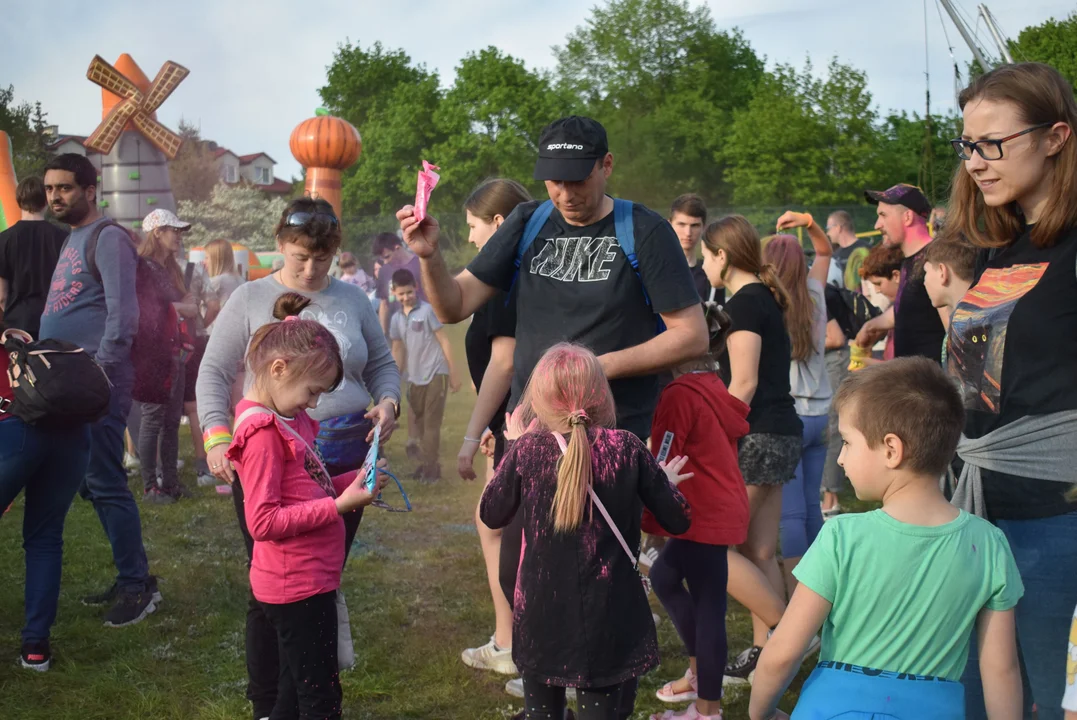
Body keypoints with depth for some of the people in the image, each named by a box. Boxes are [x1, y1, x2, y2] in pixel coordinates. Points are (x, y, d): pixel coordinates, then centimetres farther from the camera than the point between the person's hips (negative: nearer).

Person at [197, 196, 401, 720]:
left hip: (344, 458, 2)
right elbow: (214, 372, 2)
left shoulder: (352, 299, 11)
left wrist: (388, 401, -3)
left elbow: (381, 363, 18)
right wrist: (216, 435, -11)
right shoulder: (251, 299, 3)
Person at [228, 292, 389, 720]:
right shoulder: (262, 432, -19)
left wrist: (352, 481, 0)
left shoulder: (290, 420, 10)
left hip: (310, 580, 10)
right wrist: (339, 505, -24)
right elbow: (263, 522, -23)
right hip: (296, 586, -10)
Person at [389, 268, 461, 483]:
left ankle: (430, 468, -1)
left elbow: (444, 341, -6)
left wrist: (454, 373, -8)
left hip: (435, 375, -6)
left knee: (431, 423, -5)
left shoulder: (427, 310, -8)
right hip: (414, 378, 6)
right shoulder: (397, 319, 8)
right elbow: (397, 351, 14)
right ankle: (428, 465, 23)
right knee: (421, 423, 12)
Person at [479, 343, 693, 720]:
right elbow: (678, 520, -1)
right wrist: (666, 481, 19)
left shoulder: (526, 451, -8)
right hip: (609, 619, -1)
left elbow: (491, 515, 8)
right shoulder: (628, 448, -9)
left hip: (542, 616, 1)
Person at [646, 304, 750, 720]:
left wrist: (649, 521, -8)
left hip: (706, 515, -10)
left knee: (707, 607, -2)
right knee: (663, 576, 22)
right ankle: (700, 672, 29)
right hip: (721, 508, 10)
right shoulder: (712, 386, 9)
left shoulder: (680, 394, -18)